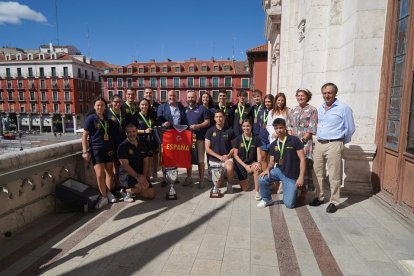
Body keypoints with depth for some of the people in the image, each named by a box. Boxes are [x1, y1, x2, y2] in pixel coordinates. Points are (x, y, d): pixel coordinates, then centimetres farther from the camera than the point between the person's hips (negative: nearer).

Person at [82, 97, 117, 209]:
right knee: (100, 174, -10)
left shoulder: (107, 119, 8)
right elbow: (84, 136, -7)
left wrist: (113, 147, 9)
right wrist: (85, 151, -13)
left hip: (109, 148, 5)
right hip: (96, 149, -5)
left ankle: (109, 193, 25)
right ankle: (103, 197, 5)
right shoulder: (90, 118, -5)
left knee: (110, 172, 10)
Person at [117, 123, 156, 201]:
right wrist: (137, 176, -20)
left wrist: (143, 176, -8)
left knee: (151, 194, -2)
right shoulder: (123, 146, -11)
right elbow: (125, 165, -16)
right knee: (145, 187, -28)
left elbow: (145, 162, 6)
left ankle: (133, 190, 18)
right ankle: (127, 191, -1)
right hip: (126, 175, -6)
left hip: (140, 175, 6)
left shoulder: (142, 145, 8)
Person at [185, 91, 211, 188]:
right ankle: (189, 177, 23)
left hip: (199, 137, -3)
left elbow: (207, 122, -2)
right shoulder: (184, 109, 12)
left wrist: (197, 126, -17)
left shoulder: (202, 108, 2)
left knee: (200, 159, -1)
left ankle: (201, 180, 8)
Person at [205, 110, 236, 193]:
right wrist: (219, 156, -13)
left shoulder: (229, 131, -1)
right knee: (217, 184, 2)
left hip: (227, 158, -1)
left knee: (230, 168, -36)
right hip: (214, 159, 1)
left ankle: (229, 184, -5)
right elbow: (207, 148, -4)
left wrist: (229, 155, -14)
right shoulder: (210, 131, -2)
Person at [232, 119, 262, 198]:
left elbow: (259, 154, -4)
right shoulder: (237, 139, -3)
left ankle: (257, 192, -24)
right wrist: (245, 166, -16)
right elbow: (235, 155, -4)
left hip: (252, 162, 0)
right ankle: (244, 180, 36)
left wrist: (258, 163, -27)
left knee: (257, 168, -38)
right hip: (241, 164, 1)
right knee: (245, 189, 0)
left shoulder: (256, 139, -1)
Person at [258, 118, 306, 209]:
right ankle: (266, 199, 6)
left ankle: (295, 189, 28)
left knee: (289, 204, -5)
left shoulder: (294, 140, -11)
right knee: (262, 179, -23)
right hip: (279, 170, 4)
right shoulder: (273, 145, 4)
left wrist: (301, 177, -17)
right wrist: (267, 169, -13)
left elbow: (302, 159, -11)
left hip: (292, 176, -4)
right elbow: (272, 161, 10)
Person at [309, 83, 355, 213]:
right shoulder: (320, 108, 12)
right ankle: (319, 197, 25)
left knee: (334, 176, -1)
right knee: (317, 173, 11)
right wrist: (319, 137, 17)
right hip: (319, 144, 6)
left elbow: (350, 129, -1)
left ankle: (334, 202, 12)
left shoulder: (344, 108, -6)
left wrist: (341, 142, 8)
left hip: (334, 145, -6)